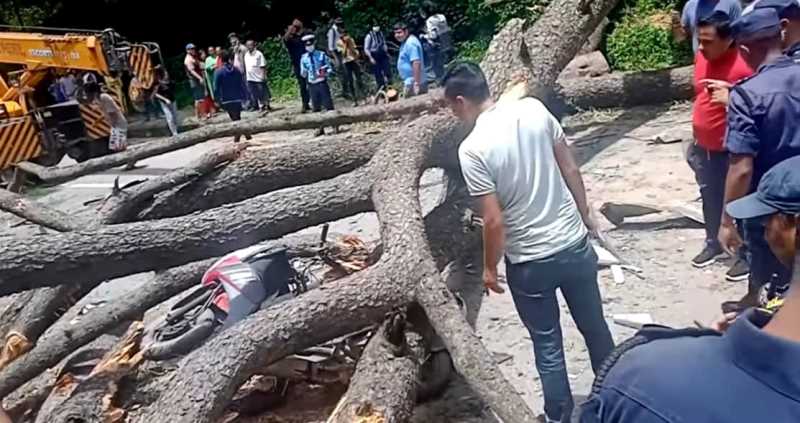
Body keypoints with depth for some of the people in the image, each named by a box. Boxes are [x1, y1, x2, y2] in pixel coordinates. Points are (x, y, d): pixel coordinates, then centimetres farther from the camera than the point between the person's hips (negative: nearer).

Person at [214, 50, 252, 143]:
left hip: (227, 101, -3)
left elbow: (217, 88, -8)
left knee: (235, 119, 3)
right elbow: (243, 85, 2)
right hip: (238, 99, 3)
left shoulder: (218, 72, -8)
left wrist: (218, 100, 0)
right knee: (237, 119, 16)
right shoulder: (237, 70, 2)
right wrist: (245, 97, 8)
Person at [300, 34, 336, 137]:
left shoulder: (322, 55, -2)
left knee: (328, 105, 1)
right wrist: (304, 72, -13)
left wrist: (325, 72, -17)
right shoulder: (304, 58, 3)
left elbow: (329, 68, 2)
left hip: (322, 83, -2)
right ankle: (320, 128, 18)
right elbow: (303, 74, 8)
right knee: (316, 108, 8)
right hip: (312, 85, 2)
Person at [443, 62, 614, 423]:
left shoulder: (472, 149, -20)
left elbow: (494, 221, -19)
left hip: (530, 262, -5)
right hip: (576, 244, 5)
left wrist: (489, 267, -3)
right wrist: (585, 215, 15)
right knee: (595, 328, 24)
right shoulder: (535, 108, -6)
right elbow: (571, 169, 1)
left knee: (548, 346, 15)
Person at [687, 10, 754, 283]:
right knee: (710, 198, 20)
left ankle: (746, 256, 21)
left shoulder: (744, 66, -22)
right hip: (704, 147, 7)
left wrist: (731, 99, -36)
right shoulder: (701, 57, 0)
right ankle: (713, 243, 38)